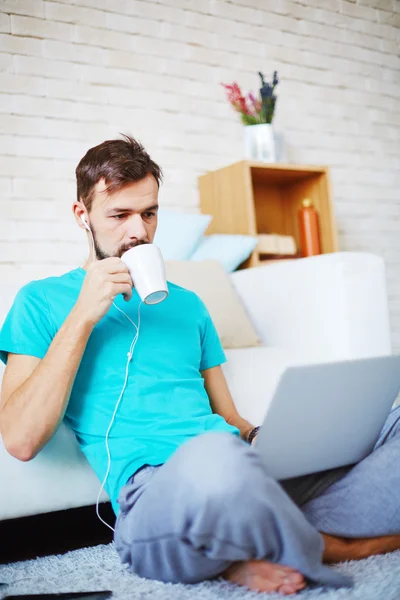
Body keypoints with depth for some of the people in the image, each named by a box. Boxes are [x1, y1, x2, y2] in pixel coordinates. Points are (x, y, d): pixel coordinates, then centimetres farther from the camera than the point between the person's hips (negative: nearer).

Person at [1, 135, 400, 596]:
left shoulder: (185, 304, 25)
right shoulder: (42, 300, 11)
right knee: (216, 458, -40)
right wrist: (83, 316, -4)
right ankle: (325, 549, -11)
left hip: (247, 472, 6)